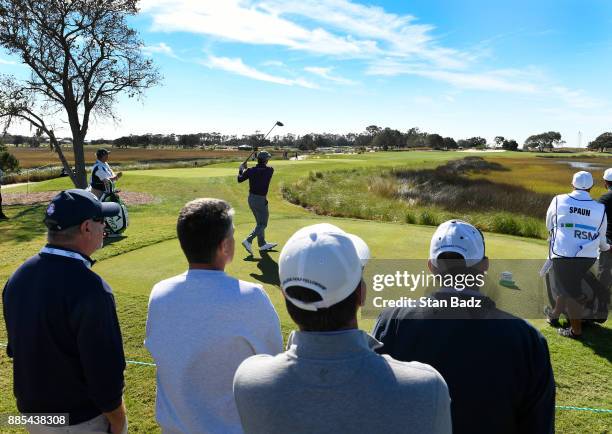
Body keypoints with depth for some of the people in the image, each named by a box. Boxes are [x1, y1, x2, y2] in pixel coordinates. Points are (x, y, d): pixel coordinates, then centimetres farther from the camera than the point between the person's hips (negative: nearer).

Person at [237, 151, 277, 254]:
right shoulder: (269, 170, -11)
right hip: (260, 199, -6)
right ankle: (248, 240, -13)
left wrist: (241, 169, 23)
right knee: (262, 224, 3)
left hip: (251, 198, 6)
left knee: (260, 222, 19)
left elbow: (240, 179, 6)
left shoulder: (251, 171, -4)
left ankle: (262, 244, 28)